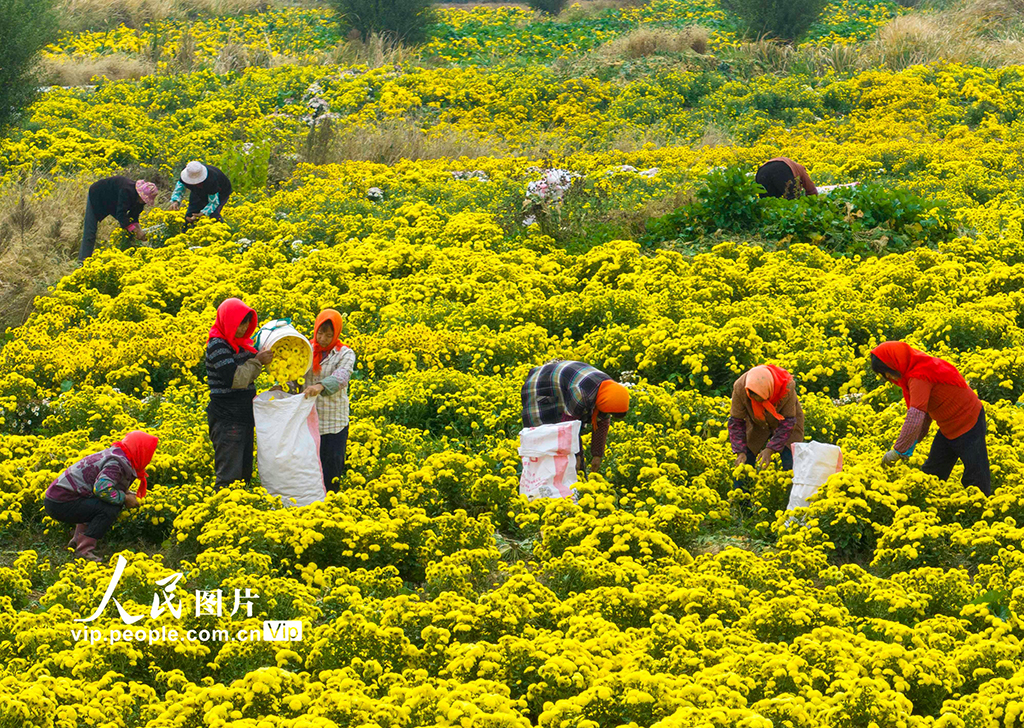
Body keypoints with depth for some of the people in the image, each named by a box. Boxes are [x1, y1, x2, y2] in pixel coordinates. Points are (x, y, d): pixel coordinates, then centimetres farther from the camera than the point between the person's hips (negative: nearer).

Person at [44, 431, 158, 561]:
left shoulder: (113, 454, 14)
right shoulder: (117, 463, -14)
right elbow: (102, 489, -29)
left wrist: (126, 493, 8)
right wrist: (124, 498, -12)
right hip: (60, 504, -10)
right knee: (110, 510, -18)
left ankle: (77, 540, 15)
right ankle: (84, 550, -18)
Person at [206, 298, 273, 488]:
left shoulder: (242, 343, 10)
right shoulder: (217, 345, -15)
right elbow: (235, 379, -23)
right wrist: (258, 361, -18)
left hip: (245, 418, 9)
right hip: (226, 420, -9)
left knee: (245, 473, 12)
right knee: (229, 475, -10)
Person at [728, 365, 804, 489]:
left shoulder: (787, 387, -38)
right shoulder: (740, 388, -34)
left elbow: (788, 422, -27)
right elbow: (736, 421, -20)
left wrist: (770, 449, -35)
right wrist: (740, 452, -30)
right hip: (757, 424, 2)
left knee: (790, 464, -11)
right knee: (744, 462, -4)